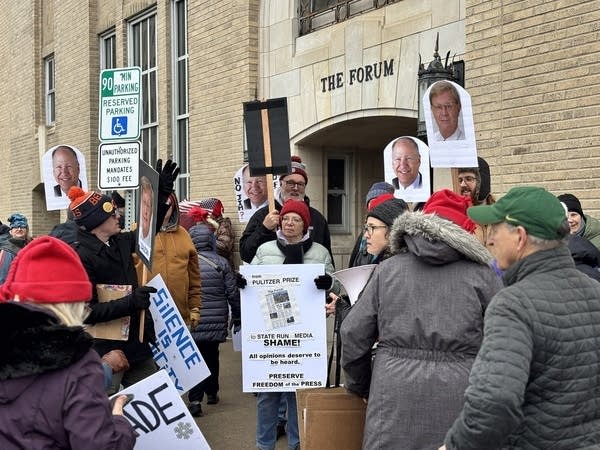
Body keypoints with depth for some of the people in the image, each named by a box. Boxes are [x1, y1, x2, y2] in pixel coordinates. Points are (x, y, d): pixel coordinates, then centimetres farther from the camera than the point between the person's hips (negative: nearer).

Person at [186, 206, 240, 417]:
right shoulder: (221, 263, -3)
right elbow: (232, 292, 1)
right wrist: (237, 318, 12)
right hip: (216, 321, 2)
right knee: (211, 355, 19)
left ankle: (195, 399, -7)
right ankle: (211, 393, 34)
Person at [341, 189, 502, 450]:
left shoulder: (388, 269, 7)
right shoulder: (481, 274, 2)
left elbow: (353, 334, 7)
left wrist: (360, 387, 22)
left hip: (395, 399, 1)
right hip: (458, 399, -1)